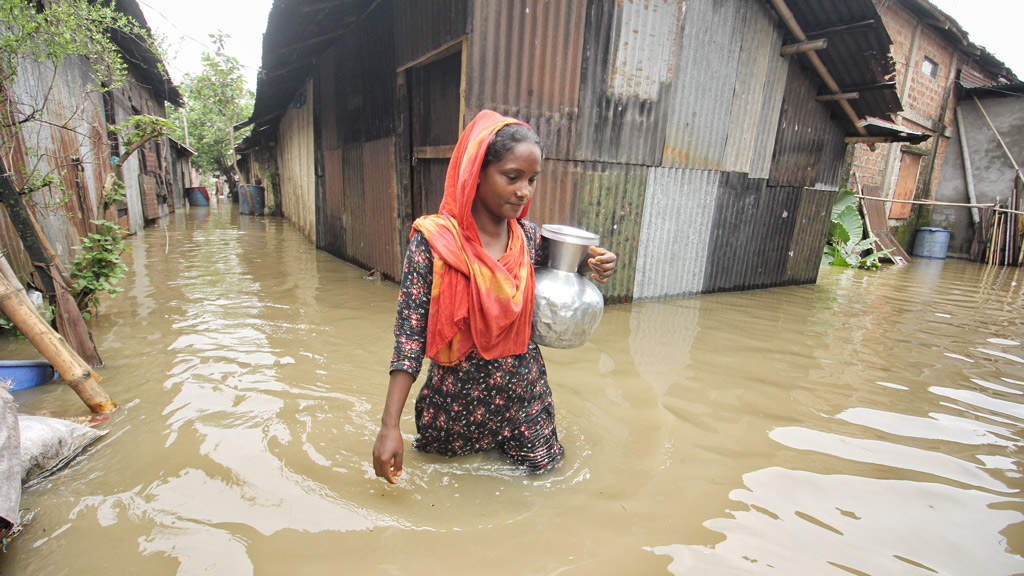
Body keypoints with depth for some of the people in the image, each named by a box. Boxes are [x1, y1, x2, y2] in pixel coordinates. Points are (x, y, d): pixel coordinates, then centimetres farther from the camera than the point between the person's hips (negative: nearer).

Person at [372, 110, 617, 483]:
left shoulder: (529, 237, -7)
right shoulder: (434, 240, -20)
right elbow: (410, 335, -18)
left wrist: (591, 272, -12)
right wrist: (390, 425, -21)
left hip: (523, 393, 3)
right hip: (457, 397, -2)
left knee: (543, 466, 18)